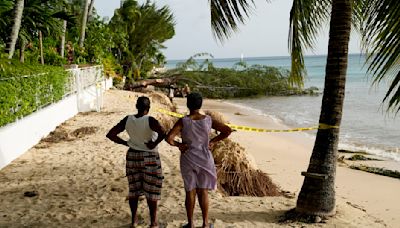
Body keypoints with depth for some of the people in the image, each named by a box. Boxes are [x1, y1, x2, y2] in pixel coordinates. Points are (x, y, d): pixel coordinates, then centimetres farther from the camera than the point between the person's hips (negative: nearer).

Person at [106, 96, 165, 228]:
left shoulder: (127, 120, -5)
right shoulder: (150, 120, -18)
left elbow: (110, 134, -3)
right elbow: (163, 134, -35)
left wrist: (125, 143, 2)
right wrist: (155, 143, -19)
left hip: (132, 156, 4)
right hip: (150, 158, -4)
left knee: (134, 189, 16)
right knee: (151, 190, 7)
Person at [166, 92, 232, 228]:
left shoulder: (183, 121, -13)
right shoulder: (208, 120, -6)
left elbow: (169, 138, -23)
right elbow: (227, 130, -3)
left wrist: (178, 144, -4)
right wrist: (213, 141, 3)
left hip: (188, 160, -1)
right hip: (205, 159, 1)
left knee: (190, 191, 10)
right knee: (203, 191, 12)